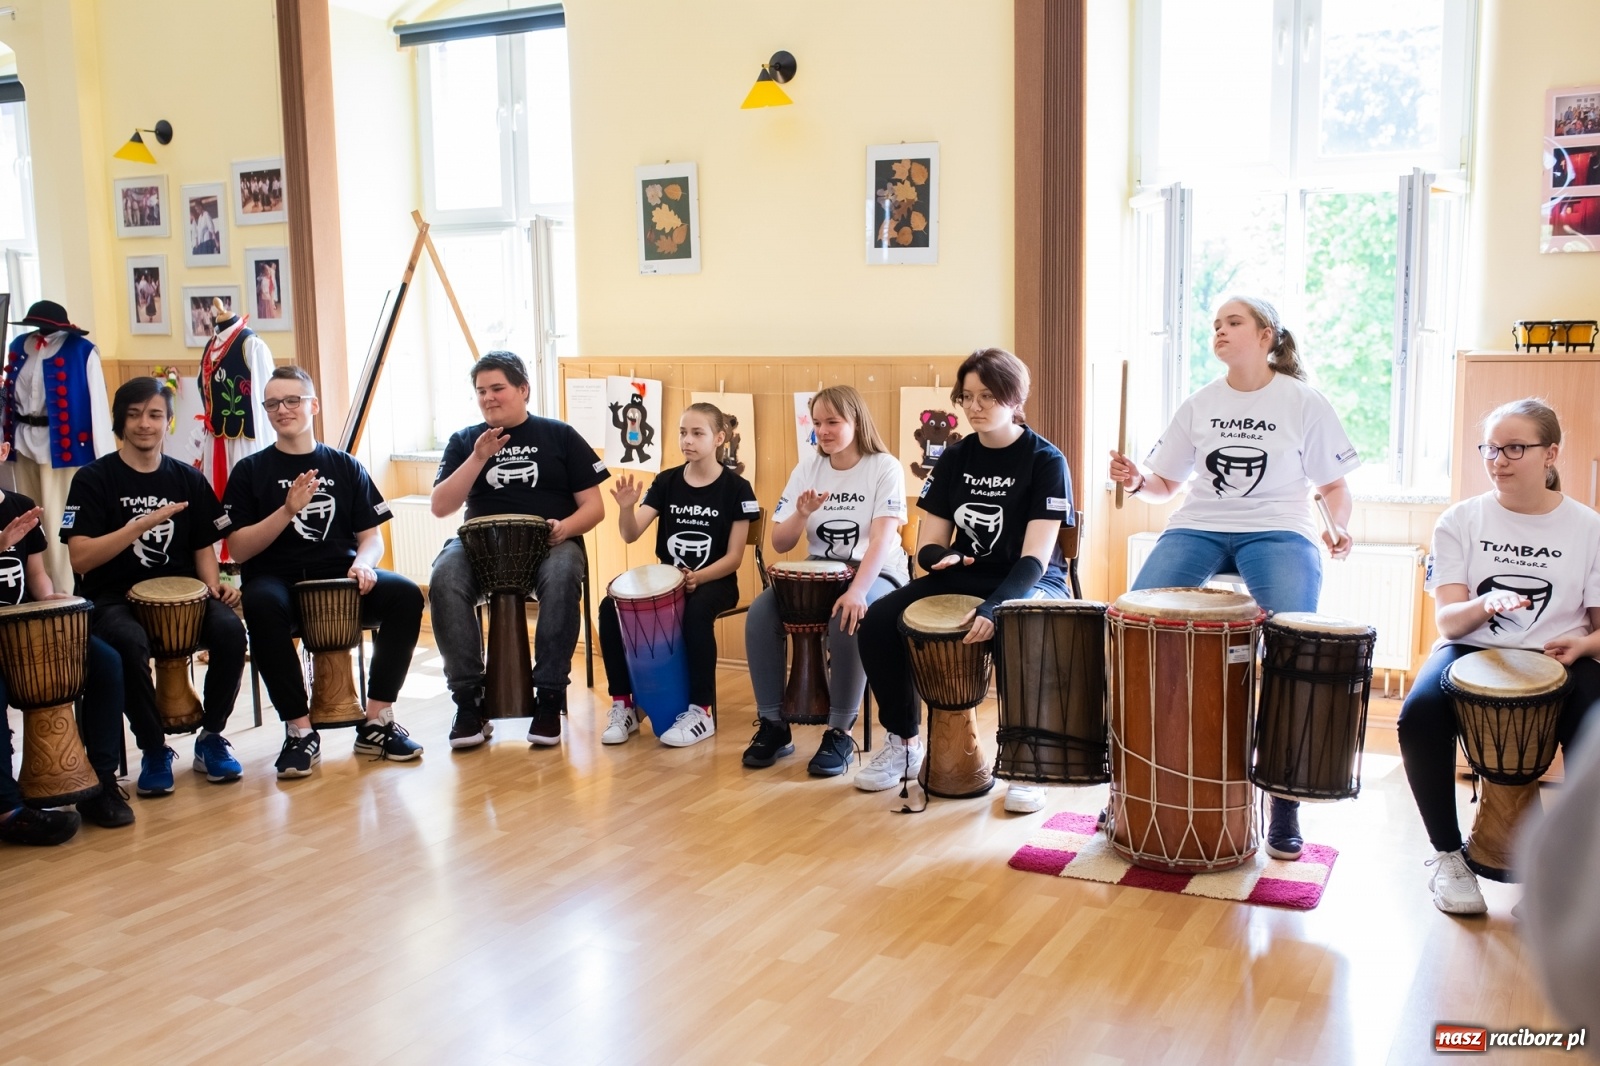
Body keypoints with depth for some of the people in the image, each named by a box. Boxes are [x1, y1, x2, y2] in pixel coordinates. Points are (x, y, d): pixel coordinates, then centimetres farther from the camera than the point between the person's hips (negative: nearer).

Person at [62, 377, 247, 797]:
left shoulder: (188, 479, 9)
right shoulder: (94, 479, -2)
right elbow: (80, 558, -11)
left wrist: (213, 585, -7)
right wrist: (142, 524, -21)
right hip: (115, 598, -3)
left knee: (230, 630, -27)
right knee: (130, 643, -36)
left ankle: (211, 737, -6)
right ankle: (154, 750, -14)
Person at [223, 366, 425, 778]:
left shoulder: (345, 467, 11)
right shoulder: (250, 471, 6)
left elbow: (372, 536, 8)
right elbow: (239, 550, -2)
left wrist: (363, 563, -15)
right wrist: (288, 510, -16)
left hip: (339, 578, 2)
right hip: (278, 580, -2)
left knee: (405, 595, -25)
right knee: (262, 605, -37)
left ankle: (377, 721, -14)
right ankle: (300, 730, -24)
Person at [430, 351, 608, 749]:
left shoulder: (560, 436, 8)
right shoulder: (464, 441, 12)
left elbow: (594, 506, 4)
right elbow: (440, 507, 1)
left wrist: (566, 527, -17)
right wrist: (479, 459, -9)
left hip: (550, 542, -1)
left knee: (561, 577, -37)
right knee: (444, 578, -32)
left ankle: (549, 697, -26)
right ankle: (469, 699, -24)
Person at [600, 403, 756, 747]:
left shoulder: (736, 488, -7)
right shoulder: (666, 481, 3)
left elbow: (734, 557, -10)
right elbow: (631, 535, -6)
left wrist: (698, 577, -26)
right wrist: (626, 508, -28)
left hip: (715, 582, -4)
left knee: (696, 613, -37)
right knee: (611, 607, -19)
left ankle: (700, 711, -23)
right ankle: (623, 704, -8)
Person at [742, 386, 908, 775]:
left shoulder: (885, 467, -9)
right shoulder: (807, 468, 4)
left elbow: (882, 539, -21)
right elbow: (780, 543, 3)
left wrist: (857, 591, -35)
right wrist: (802, 514, -18)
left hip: (876, 575, -4)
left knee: (849, 619, -37)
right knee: (760, 614, -21)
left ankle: (840, 734, -21)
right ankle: (773, 725, -9)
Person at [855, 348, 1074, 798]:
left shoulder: (1045, 461, -11)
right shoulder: (955, 457, 3)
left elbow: (1035, 559, -20)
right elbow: (929, 544, 4)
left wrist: (997, 607, -37)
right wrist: (940, 557, -21)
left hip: (1030, 584, -5)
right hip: (965, 577, 5)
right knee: (878, 621, -17)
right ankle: (903, 744, 1)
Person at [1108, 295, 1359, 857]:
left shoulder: (1304, 403, 4)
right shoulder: (1199, 405, 12)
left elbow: (1333, 484, 8)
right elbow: (1166, 483, 15)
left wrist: (1339, 527, -12)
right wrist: (1137, 480, -7)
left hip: (1278, 531, -3)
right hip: (1198, 527, 3)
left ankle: (1285, 800, -11)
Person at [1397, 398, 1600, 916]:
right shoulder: (1460, 521, 3)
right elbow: (1448, 621, -5)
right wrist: (1485, 606, -28)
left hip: (1556, 659, 0)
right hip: (1472, 650, 0)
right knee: (1419, 716, -32)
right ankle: (1448, 855, -9)